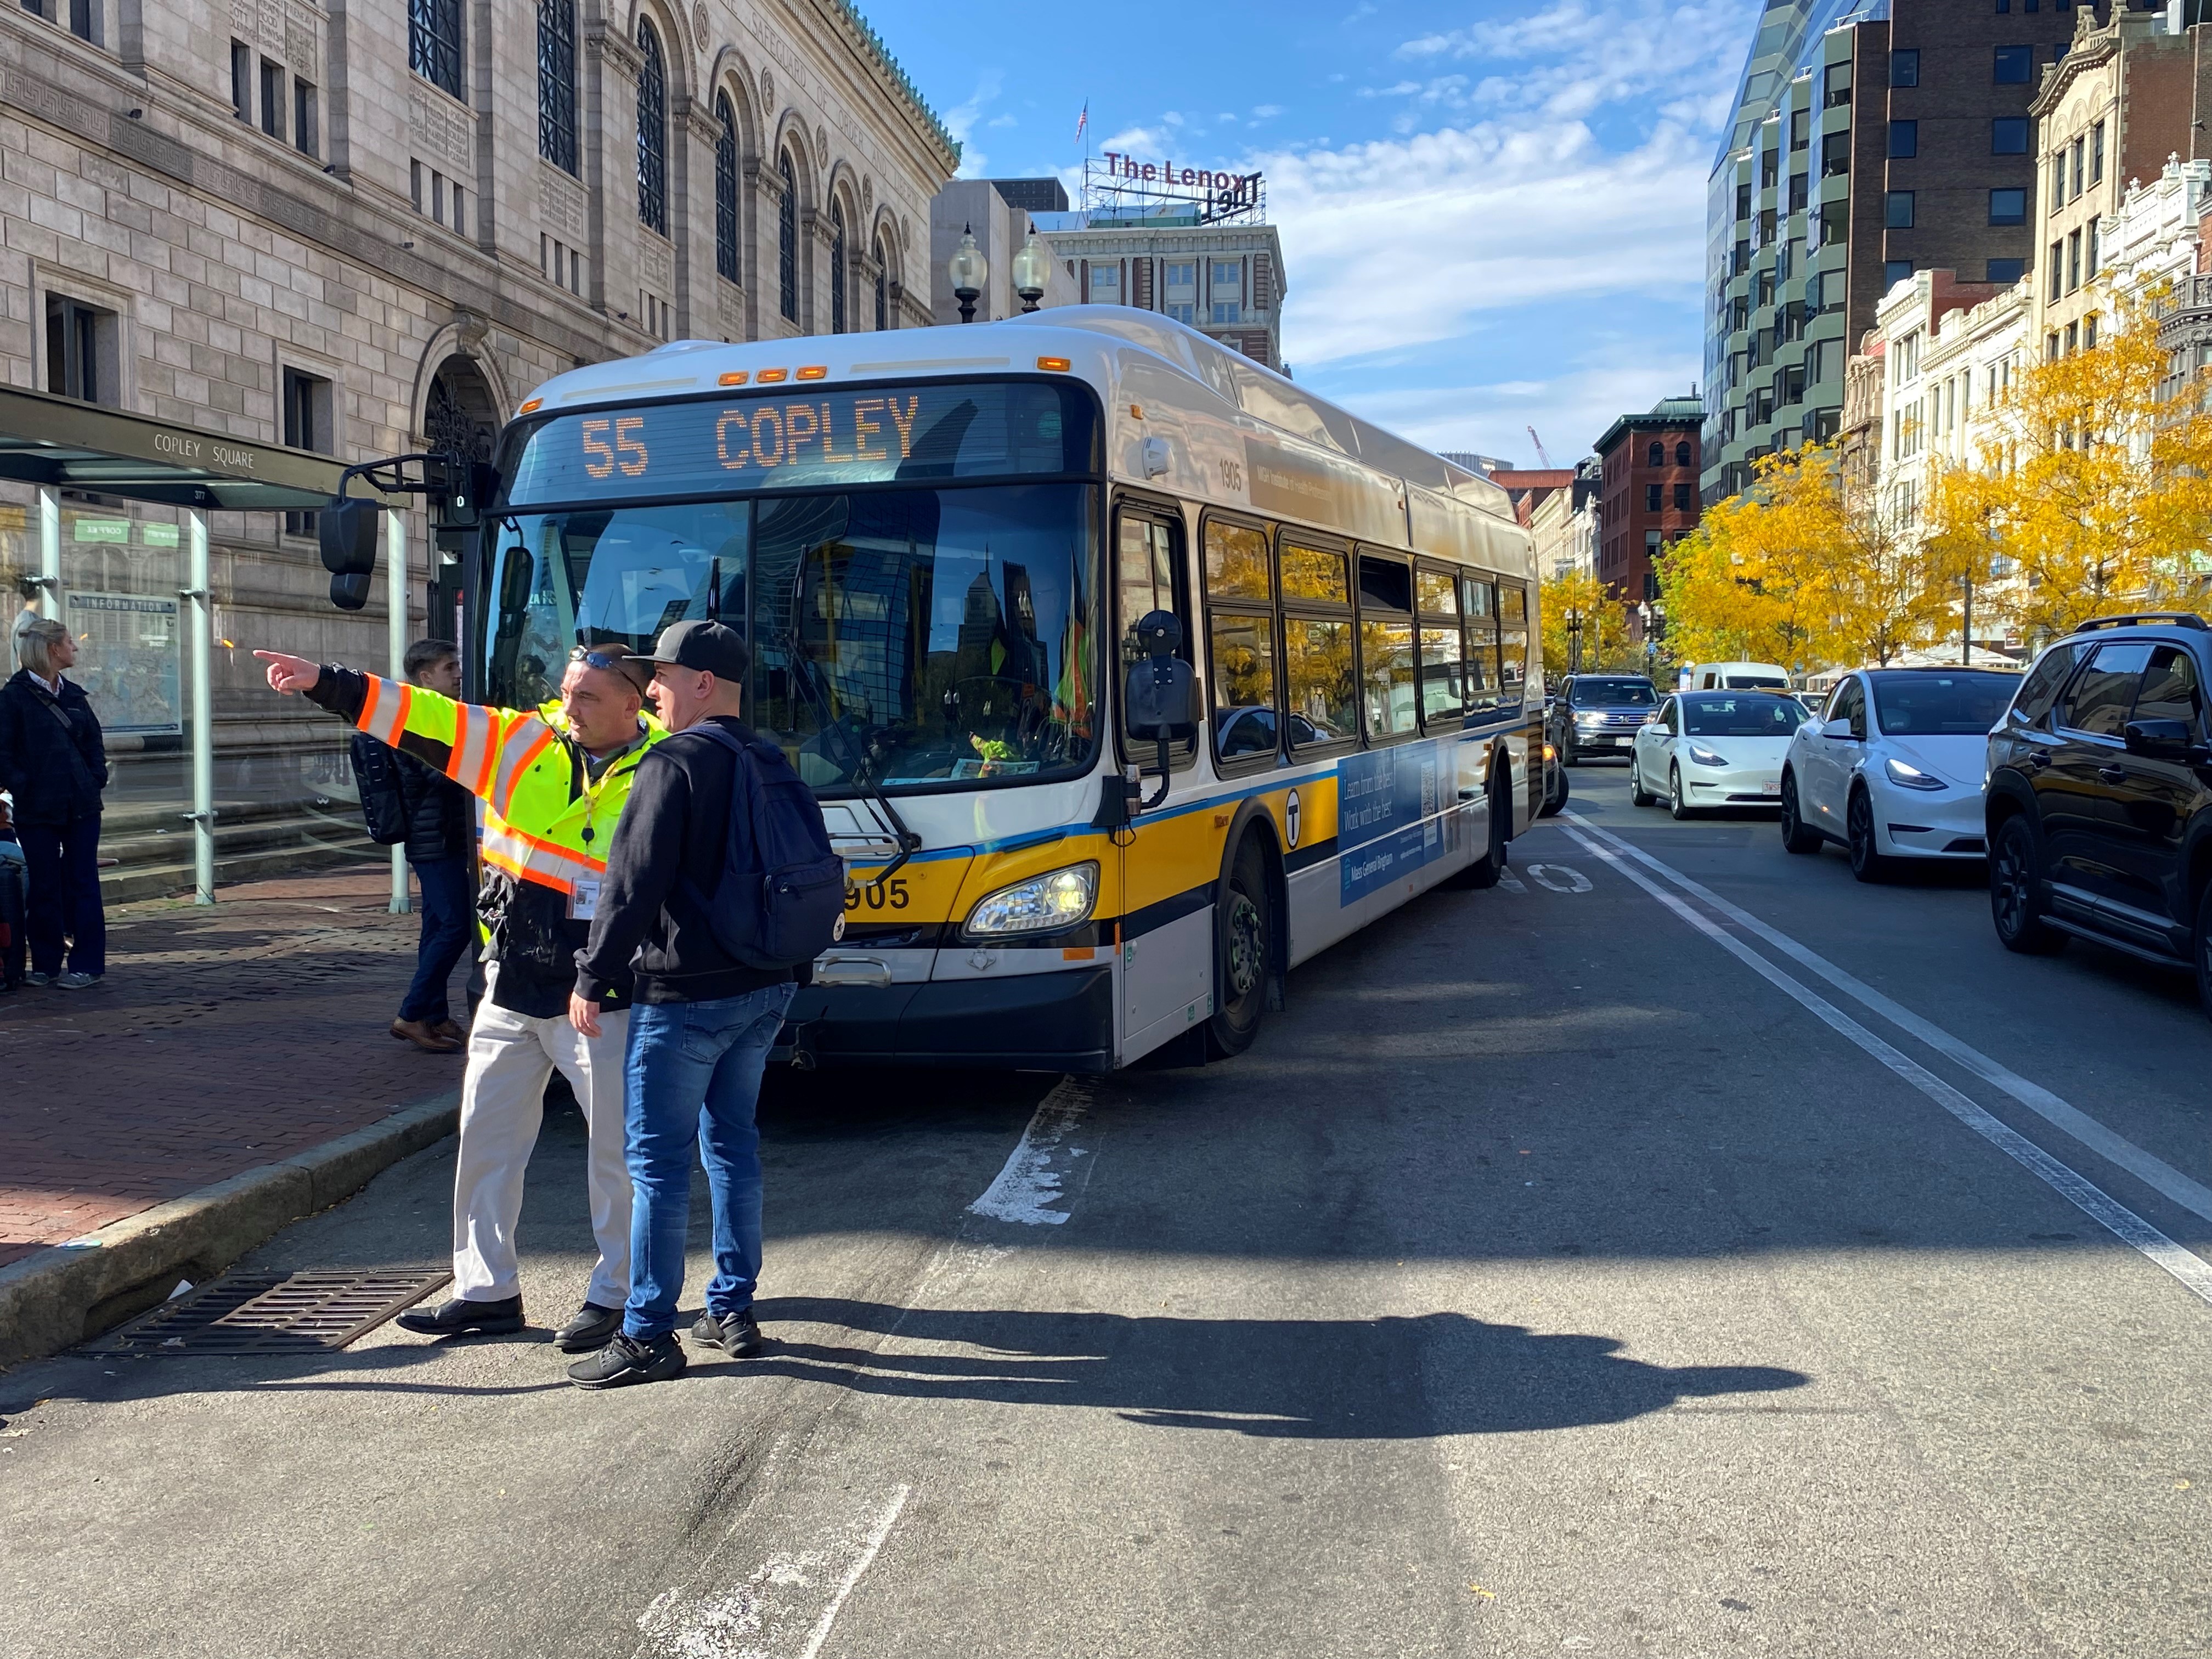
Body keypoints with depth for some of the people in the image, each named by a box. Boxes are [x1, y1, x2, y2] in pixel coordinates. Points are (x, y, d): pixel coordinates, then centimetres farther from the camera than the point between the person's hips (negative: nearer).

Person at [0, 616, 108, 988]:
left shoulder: (73, 694, 11)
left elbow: (94, 744, 17)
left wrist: (95, 782, 4)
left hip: (81, 806, 4)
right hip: (37, 811, -4)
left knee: (83, 883, 3)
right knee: (45, 888, 4)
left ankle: (86, 963, 7)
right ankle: (45, 964, 14)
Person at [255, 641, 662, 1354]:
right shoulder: (527, 743, 3)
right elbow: (425, 720, 2)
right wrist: (324, 682, -3)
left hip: (602, 999, -5)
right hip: (510, 990, 5)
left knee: (615, 1150, 4)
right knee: (486, 1139, 13)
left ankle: (616, 1296, 20)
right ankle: (487, 1291, 27)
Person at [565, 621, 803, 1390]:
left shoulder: (673, 764, -14)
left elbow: (633, 885, -17)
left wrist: (592, 978, -11)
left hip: (683, 996, -8)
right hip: (765, 987, 9)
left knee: (657, 1160, -2)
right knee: (731, 1143, 16)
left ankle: (649, 1337, 3)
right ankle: (733, 1311, 22)